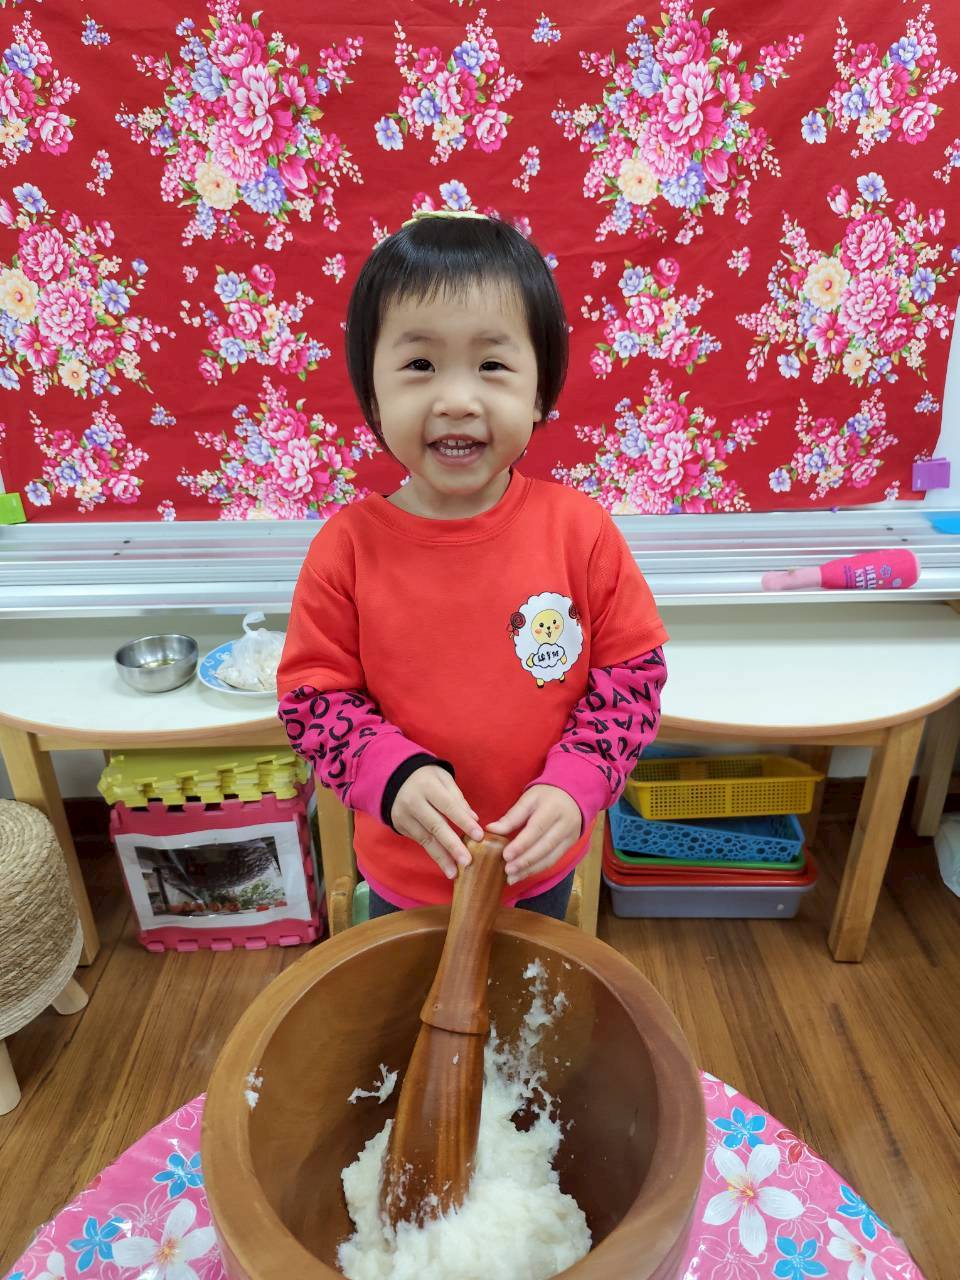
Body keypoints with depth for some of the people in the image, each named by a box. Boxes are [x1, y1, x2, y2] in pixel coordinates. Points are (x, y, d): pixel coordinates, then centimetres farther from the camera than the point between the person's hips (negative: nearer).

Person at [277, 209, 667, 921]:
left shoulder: (580, 528, -19)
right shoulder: (348, 544, -20)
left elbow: (634, 670, -11)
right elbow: (313, 691, -12)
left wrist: (575, 786, -22)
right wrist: (393, 775, -27)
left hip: (542, 859, 1)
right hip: (407, 867, 0)